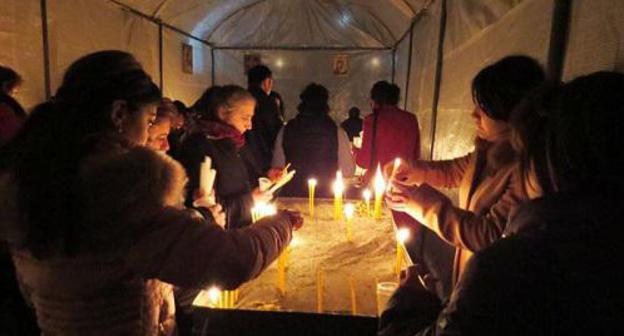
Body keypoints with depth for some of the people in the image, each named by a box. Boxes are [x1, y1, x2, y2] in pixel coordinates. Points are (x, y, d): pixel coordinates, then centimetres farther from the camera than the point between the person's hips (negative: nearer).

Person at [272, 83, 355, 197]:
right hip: (326, 197, -2)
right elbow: (348, 172, -5)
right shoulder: (337, 133, -10)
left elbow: (277, 169, 1)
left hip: (292, 195, 2)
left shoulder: (285, 131, -5)